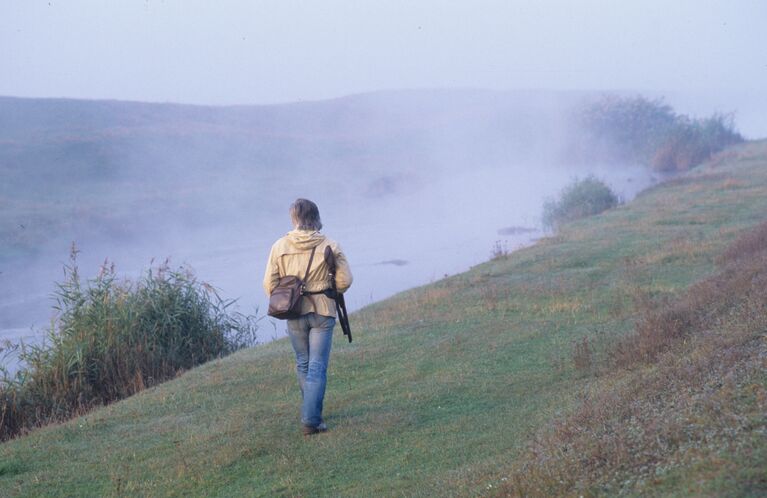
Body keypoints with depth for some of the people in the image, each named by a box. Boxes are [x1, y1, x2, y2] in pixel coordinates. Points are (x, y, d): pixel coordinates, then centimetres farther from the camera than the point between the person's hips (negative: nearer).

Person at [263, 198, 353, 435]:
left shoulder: (280, 246, -5)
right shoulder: (330, 246, -9)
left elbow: (269, 284, -5)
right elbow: (345, 280, -7)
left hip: (295, 314, 2)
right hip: (323, 312, -2)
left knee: (303, 364, 19)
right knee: (317, 367, 2)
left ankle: (311, 413, 30)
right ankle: (311, 420, -6)